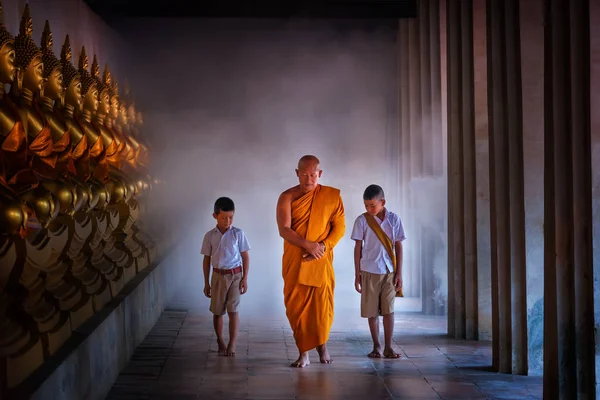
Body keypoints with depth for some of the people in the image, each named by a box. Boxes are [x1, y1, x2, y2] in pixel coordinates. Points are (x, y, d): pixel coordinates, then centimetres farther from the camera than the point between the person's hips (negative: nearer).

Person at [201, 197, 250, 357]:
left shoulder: (238, 233, -6)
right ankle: (220, 341, 24)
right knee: (217, 311, 8)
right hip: (218, 276, 2)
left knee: (232, 310, -7)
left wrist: (245, 278, -5)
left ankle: (232, 344, -2)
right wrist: (206, 283, 6)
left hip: (235, 275, -2)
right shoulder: (210, 236, -2)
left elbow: (245, 257, -1)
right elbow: (207, 259, 5)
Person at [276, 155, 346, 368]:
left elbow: (340, 226, 2)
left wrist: (323, 246, -13)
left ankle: (322, 344, 26)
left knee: (322, 305, 1)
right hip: (294, 262, 0)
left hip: (321, 261, 0)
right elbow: (284, 230, -8)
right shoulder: (287, 197, 0)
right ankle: (304, 353, 13)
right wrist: (308, 245, -19)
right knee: (296, 307, 2)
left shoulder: (332, 196, 3)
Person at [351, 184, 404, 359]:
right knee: (372, 311, 5)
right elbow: (358, 248, 1)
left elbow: (398, 247, 3)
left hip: (389, 272, 0)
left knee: (388, 309, -2)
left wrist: (399, 273, 0)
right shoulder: (362, 220, -2)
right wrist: (357, 274, 1)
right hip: (369, 271, 0)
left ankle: (388, 346, 4)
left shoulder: (394, 219, 0)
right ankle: (376, 346, 16)